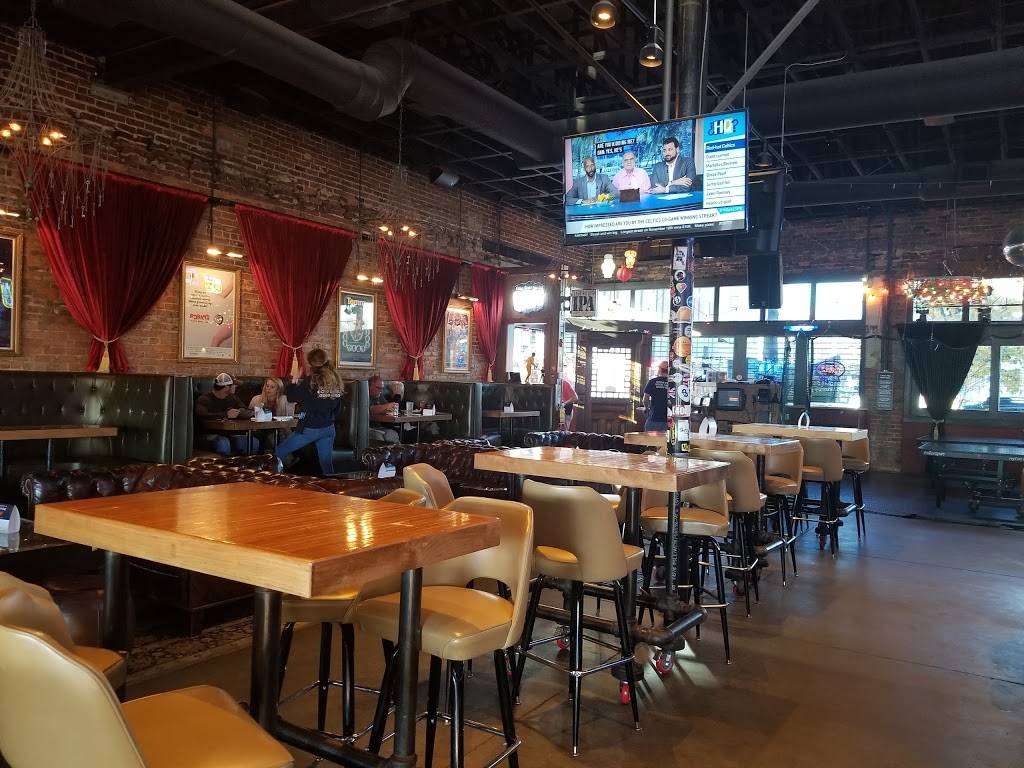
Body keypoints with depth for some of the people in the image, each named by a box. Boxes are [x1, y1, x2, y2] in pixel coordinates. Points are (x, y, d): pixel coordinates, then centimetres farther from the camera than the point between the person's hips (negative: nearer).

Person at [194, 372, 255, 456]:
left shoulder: (233, 398, 17)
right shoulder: (204, 399, -4)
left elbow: (248, 413, 10)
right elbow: (202, 415, -24)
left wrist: (240, 412, -15)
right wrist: (226, 415, -28)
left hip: (231, 434, 5)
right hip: (211, 434, -5)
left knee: (253, 442, -20)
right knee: (223, 443, -39)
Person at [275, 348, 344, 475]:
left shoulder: (311, 381, -16)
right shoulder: (336, 381, 2)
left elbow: (291, 396, -7)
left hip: (310, 429, -6)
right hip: (329, 429, 6)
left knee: (279, 454, 7)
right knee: (327, 464, 11)